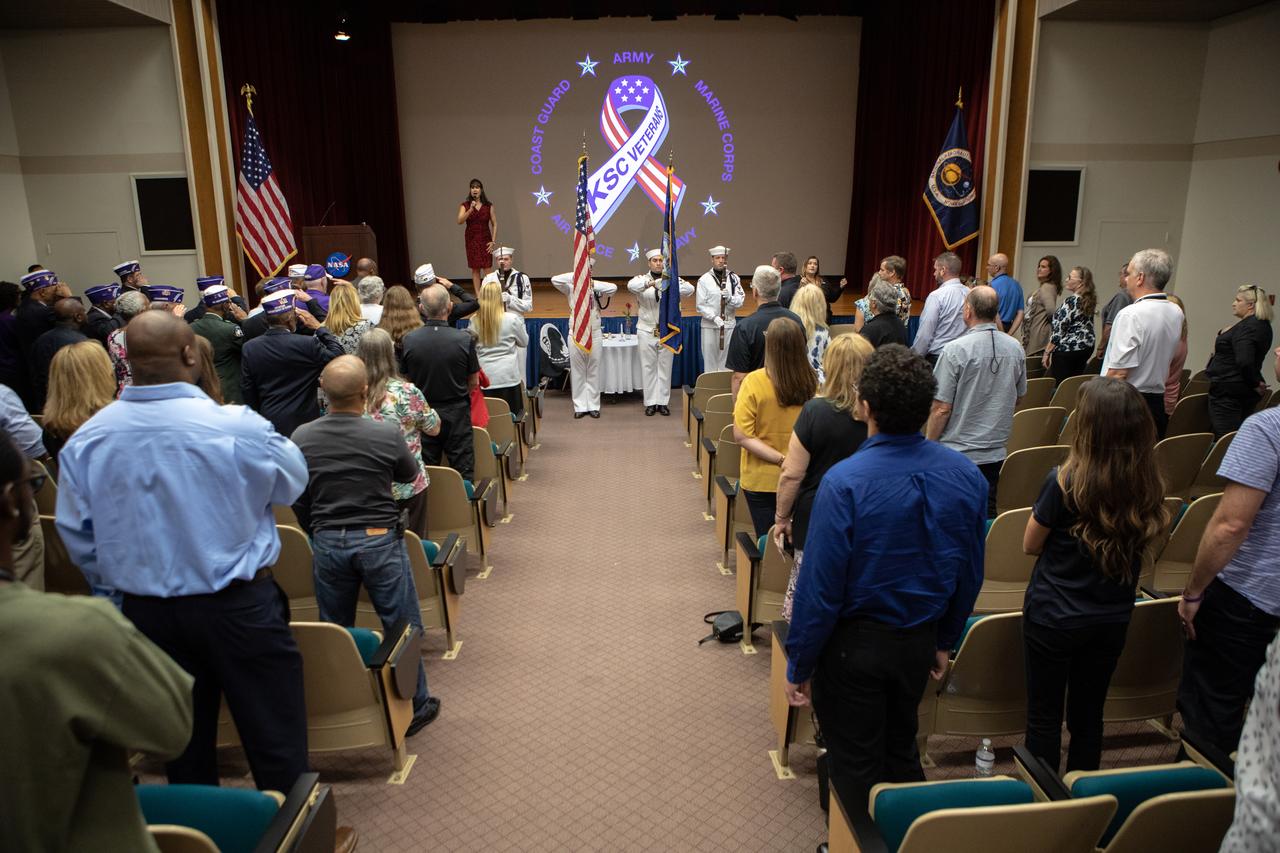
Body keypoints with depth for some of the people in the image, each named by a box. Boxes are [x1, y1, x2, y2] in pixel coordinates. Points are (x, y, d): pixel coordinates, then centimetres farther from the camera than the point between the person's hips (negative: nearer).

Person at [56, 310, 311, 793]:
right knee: (277, 744, 9)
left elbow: (76, 534, 5)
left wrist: (118, 584, 20)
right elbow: (293, 482, -3)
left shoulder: (85, 440, -7)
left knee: (185, 749, 21)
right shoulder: (236, 426, -21)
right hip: (238, 607, -4)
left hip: (146, 612, 5)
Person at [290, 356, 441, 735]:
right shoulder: (386, 435, -16)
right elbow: (410, 474, 4)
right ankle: (413, 706, 22)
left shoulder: (301, 438, -6)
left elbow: (298, 501, 5)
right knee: (401, 626, 11)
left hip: (327, 543, 3)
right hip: (379, 540, -3)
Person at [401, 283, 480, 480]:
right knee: (463, 471, 8)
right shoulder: (465, 340, -15)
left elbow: (406, 380, 2)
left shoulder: (409, 340, -10)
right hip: (457, 412, -2)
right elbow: (474, 382, -5)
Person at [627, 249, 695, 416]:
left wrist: (671, 287, -31)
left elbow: (690, 289, -15)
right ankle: (650, 402, 12)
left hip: (666, 331, 1)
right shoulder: (642, 279, -1)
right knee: (648, 367, 5)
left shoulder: (671, 280, 2)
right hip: (646, 331, -1)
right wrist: (651, 283, -40)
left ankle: (663, 402, 14)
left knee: (665, 368, 5)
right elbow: (631, 285, -25)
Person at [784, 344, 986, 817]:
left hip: (855, 644, -5)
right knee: (901, 751, 27)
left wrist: (798, 666, -9)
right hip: (919, 641, 5)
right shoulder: (966, 474, -10)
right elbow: (970, 573, 2)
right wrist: (944, 641, 16)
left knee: (856, 767, 16)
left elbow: (820, 586, -22)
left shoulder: (844, 482, -28)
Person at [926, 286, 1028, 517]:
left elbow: (942, 408, -15)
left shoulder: (955, 350, -16)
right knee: (986, 517, 12)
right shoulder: (1015, 349, 2)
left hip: (957, 454, -5)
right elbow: (1019, 398, 16)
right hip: (996, 453, 5)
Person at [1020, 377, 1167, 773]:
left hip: (1053, 617, -4)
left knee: (1044, 717, 13)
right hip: (1113, 619, 5)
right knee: (1088, 715, 21)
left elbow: (1030, 545, -9)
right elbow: (1140, 547, 6)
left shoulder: (1064, 482, -23)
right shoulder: (1149, 485, -9)